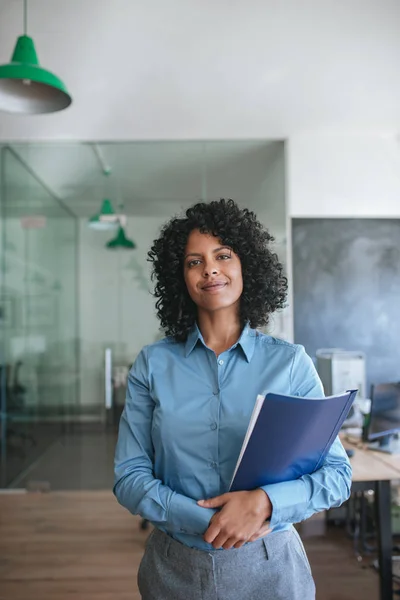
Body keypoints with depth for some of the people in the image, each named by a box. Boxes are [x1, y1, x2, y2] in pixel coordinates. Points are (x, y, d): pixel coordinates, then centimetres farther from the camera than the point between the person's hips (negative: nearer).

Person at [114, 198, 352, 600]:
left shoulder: (291, 363, -7)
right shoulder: (153, 364, -5)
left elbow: (336, 473, -6)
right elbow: (129, 477, -6)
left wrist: (264, 502, -22)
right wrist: (206, 520, -19)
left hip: (270, 567, 0)